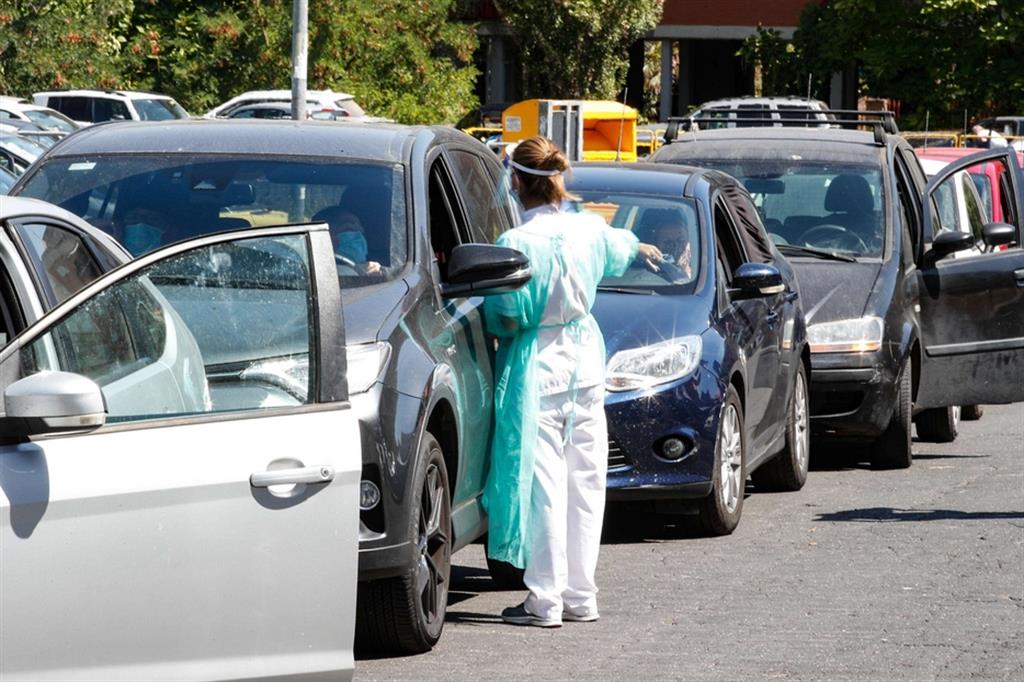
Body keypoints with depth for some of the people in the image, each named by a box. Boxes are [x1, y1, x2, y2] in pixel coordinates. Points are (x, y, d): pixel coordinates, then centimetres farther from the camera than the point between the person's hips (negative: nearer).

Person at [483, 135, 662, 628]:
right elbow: (617, 247, 26)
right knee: (584, 479, 11)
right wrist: (639, 247, 50)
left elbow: (506, 317, -15)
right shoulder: (589, 229, 2)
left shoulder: (519, 243, -18)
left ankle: (546, 601, -4)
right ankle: (580, 596, 16)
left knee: (543, 483, -4)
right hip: (584, 358, 6)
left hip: (538, 367, -6)